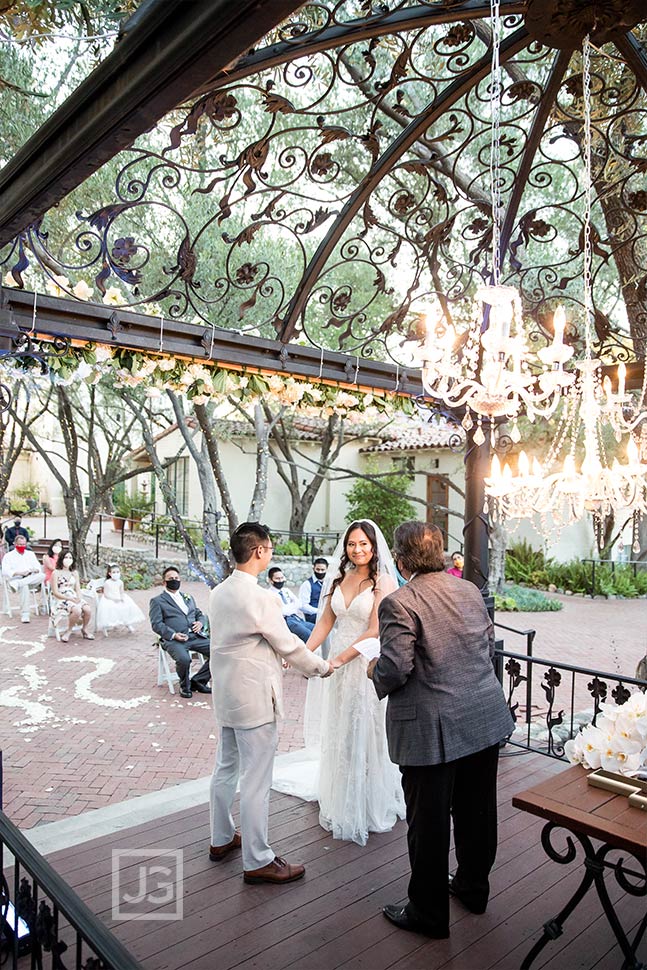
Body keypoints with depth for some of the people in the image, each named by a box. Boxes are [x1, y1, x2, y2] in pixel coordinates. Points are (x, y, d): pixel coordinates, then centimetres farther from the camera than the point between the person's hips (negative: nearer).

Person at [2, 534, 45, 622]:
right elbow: (5, 572, -5)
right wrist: (19, 573, -20)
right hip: (16, 579, -3)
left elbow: (38, 567, 13)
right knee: (24, 587, -39)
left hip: (32, 581, 4)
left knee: (42, 575, -29)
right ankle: (25, 615, -39)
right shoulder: (9, 556, 9)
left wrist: (35, 570, -12)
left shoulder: (30, 554, 21)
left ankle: (17, 584, -41)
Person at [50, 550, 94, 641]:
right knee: (77, 610, -34)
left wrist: (79, 598, -10)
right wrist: (70, 599, -16)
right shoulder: (56, 573, -2)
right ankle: (69, 631, -9)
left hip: (74, 598, 5)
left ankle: (85, 629, 2)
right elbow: (55, 593, -7)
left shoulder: (75, 573, 14)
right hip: (61, 599, -5)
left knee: (88, 609, -24)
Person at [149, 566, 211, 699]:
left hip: (195, 636, 5)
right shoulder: (157, 601, 8)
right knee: (184, 659, -36)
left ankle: (198, 681, 3)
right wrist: (173, 635, -17)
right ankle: (185, 686, -4)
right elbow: (156, 624, -2)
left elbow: (200, 614, 27)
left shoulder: (188, 598, 26)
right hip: (174, 640, -5)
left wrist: (200, 622, 2)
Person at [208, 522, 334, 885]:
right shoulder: (260, 597, -23)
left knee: (226, 769, 22)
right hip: (255, 699, -9)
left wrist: (275, 659, 21)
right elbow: (288, 644, -14)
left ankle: (222, 839, 38)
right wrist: (320, 667, 3)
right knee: (256, 781, 3)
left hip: (226, 695, 9)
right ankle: (258, 860, 16)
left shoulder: (219, 593, 3)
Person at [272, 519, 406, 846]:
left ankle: (369, 806, 28)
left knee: (365, 734, 7)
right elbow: (326, 621, 4)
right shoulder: (340, 578, 5)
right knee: (337, 734, 16)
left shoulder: (383, 582, -12)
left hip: (365, 664, -5)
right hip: (337, 665, 5)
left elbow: (375, 631, -17)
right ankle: (340, 804, 36)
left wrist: (339, 659, -20)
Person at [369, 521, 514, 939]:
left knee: (429, 822, 10)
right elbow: (489, 645, 10)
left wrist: (375, 671, -1)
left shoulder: (399, 603, -19)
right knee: (477, 810, 23)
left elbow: (395, 669, -22)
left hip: (432, 729, -7)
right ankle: (474, 887, 44)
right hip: (485, 719, 7)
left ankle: (429, 913, 27)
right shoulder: (470, 591, 2)